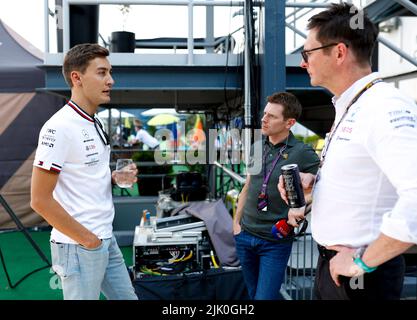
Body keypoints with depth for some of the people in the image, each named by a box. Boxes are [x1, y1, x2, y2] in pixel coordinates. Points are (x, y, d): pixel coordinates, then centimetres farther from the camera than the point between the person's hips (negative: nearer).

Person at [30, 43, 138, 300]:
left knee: (127, 296, 17)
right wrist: (86, 239, -15)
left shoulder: (95, 124, 10)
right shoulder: (59, 127, -17)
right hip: (79, 247, -8)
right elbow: (40, 199, -19)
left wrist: (114, 178, 1)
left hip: (107, 240, 9)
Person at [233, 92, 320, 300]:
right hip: (245, 236, 5)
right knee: (254, 294, 18)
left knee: (264, 297, -3)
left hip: (276, 241, -5)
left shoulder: (303, 153, -12)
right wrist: (236, 222, 10)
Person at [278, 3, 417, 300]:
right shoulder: (347, 108, 8)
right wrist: (311, 180, 5)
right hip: (332, 262, 9)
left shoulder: (385, 107, -23)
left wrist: (362, 263, -25)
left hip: (359, 274, -9)